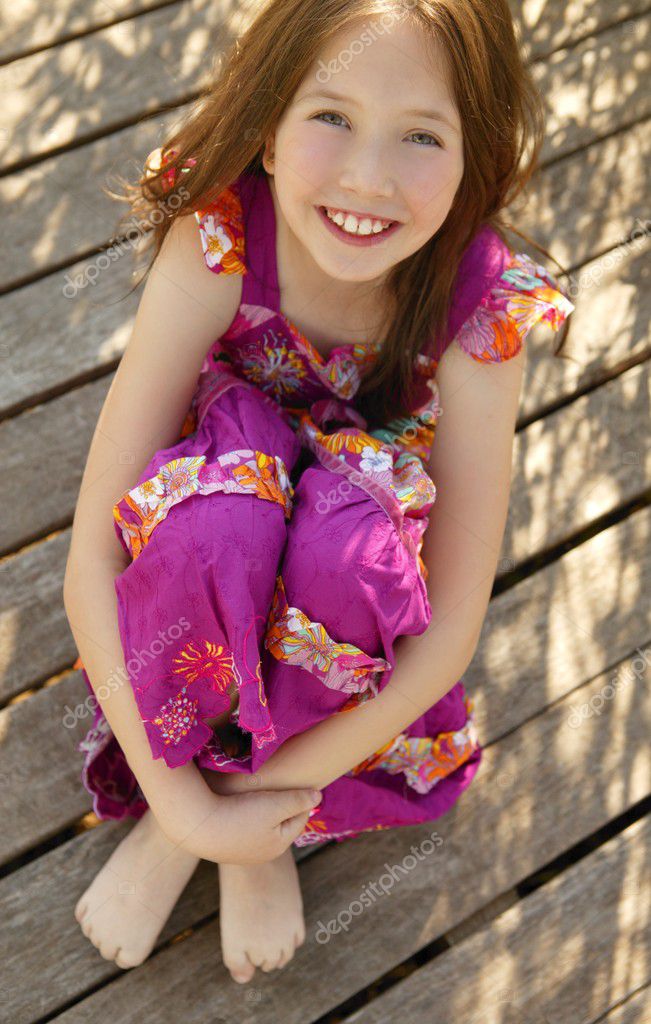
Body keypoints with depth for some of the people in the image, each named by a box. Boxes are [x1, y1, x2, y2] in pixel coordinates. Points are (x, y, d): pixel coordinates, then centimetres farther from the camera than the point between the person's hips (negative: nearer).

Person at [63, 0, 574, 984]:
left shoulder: (480, 310, -26)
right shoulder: (215, 248, -28)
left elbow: (452, 626, -22)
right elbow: (89, 563, -27)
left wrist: (264, 794, -25)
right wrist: (176, 795, -31)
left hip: (353, 606, 0)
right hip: (209, 575, 0)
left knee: (351, 537, -36)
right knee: (221, 490, -36)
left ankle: (260, 797, -9)